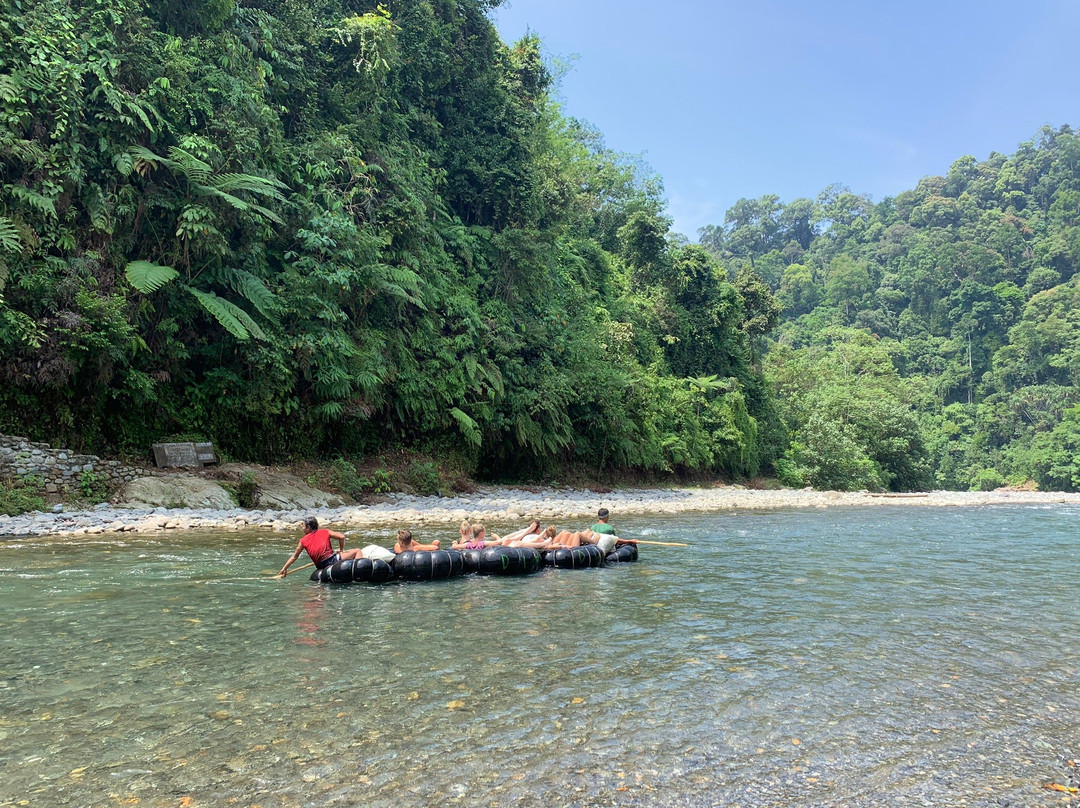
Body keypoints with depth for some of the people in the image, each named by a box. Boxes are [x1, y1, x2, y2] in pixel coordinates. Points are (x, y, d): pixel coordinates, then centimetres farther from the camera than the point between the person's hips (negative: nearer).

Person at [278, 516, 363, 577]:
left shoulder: (303, 541, 14)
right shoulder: (324, 532, 10)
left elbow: (294, 556, 21)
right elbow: (342, 536, -1)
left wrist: (284, 569, 32)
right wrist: (341, 549, 14)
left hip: (322, 567, 3)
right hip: (333, 559, -3)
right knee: (358, 551, 3)